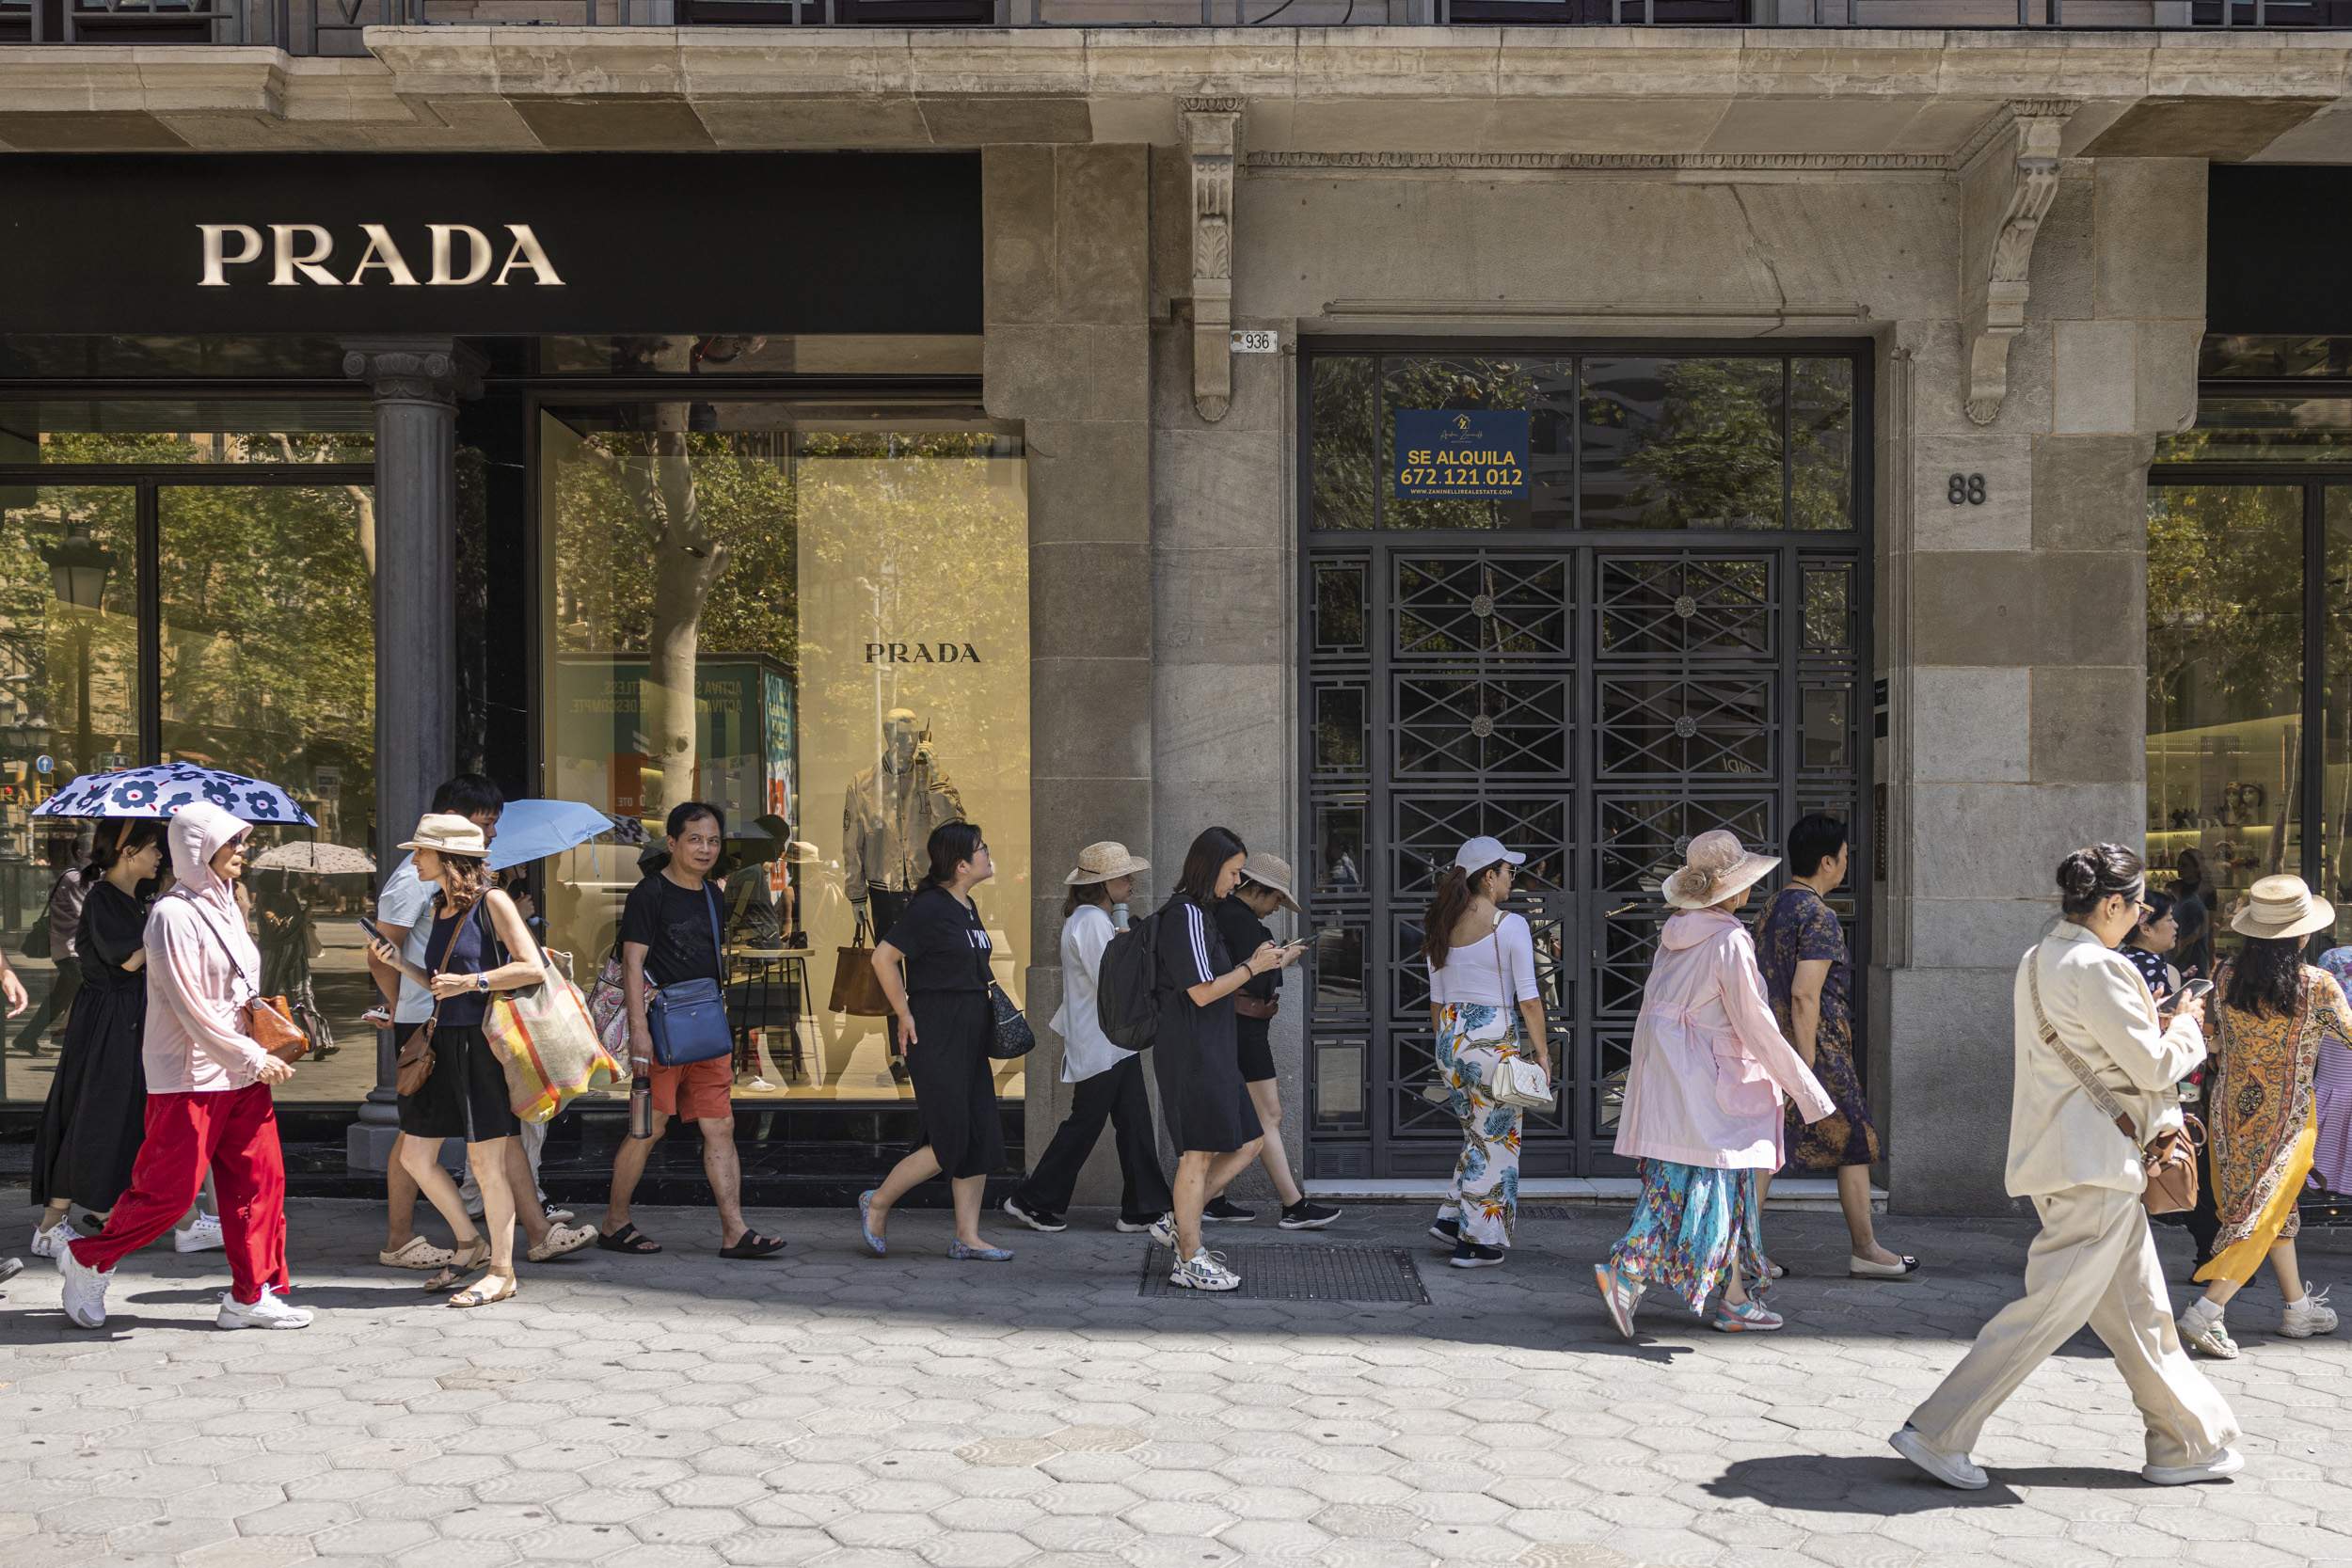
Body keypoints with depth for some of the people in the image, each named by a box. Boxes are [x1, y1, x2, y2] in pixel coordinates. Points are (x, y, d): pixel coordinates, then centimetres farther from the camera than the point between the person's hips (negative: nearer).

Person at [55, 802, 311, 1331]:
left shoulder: (225, 907, 15)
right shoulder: (173, 914, -13)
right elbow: (190, 1008, -16)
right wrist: (253, 1057, -14)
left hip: (241, 1071, 8)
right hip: (189, 1075, -8)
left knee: (260, 1178, 5)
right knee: (171, 1188, -3)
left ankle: (252, 1294, 13)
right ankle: (87, 1260, 20)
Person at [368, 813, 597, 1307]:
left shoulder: (491, 902, -9)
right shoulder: (439, 909, 14)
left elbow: (533, 968, -15)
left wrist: (471, 981, -18)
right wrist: (396, 961, 8)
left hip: (482, 1042, -8)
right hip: (444, 1040, 8)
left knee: (486, 1159, -3)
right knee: (412, 1154, 9)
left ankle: (501, 1271, 9)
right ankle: (470, 1243, 26)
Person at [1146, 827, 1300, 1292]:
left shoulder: (1199, 914, 17)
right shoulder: (1186, 915, -14)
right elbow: (1202, 992, -18)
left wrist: (1266, 963, 15)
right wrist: (1252, 966, -8)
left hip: (1212, 1052, 10)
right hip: (1192, 1053, -10)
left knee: (1248, 1142, 12)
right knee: (1200, 1154, -3)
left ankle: (1178, 1225, 16)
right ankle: (1190, 1262, 6)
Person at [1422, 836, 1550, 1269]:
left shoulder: (1440, 928, 6)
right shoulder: (1511, 926, -11)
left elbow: (1436, 999, 11)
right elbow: (1528, 998, -11)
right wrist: (1542, 1052, -3)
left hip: (1451, 1039, 6)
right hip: (1495, 1039, -6)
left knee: (1477, 1134, 23)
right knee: (1496, 1140, 5)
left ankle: (1452, 1219, 20)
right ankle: (1479, 1242, 9)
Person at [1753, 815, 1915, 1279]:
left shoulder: (1772, 908, 13)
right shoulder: (1819, 916, -15)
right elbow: (1805, 995, -22)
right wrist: (1807, 1068, -21)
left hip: (1769, 1048, 9)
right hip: (1817, 1049, -8)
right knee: (1855, 1144, 6)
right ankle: (1865, 1250, 14)